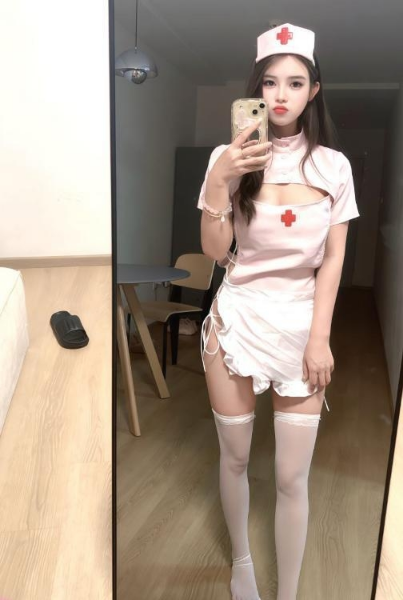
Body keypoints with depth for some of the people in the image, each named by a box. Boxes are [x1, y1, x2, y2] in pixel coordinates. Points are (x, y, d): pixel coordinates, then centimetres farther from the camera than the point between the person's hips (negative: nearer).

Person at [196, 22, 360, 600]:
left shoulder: (333, 165, 0)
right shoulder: (230, 157, -2)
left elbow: (333, 258, 1)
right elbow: (215, 251, -5)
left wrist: (320, 337, -4)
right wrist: (219, 179, -18)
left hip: (300, 325, 0)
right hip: (235, 320, 0)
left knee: (293, 478, 3)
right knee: (235, 457, 15)